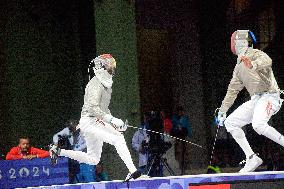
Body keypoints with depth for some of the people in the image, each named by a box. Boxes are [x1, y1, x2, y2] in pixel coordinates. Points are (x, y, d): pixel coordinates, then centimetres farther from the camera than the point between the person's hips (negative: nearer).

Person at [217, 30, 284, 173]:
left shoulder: (254, 54, -5)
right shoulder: (239, 67, 22)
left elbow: (267, 61, -28)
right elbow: (233, 90, 29)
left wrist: (253, 64, -49)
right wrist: (222, 111, 28)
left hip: (269, 96, -9)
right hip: (255, 100, 9)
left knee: (258, 125, -34)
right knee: (230, 123, 2)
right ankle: (252, 159, -1)